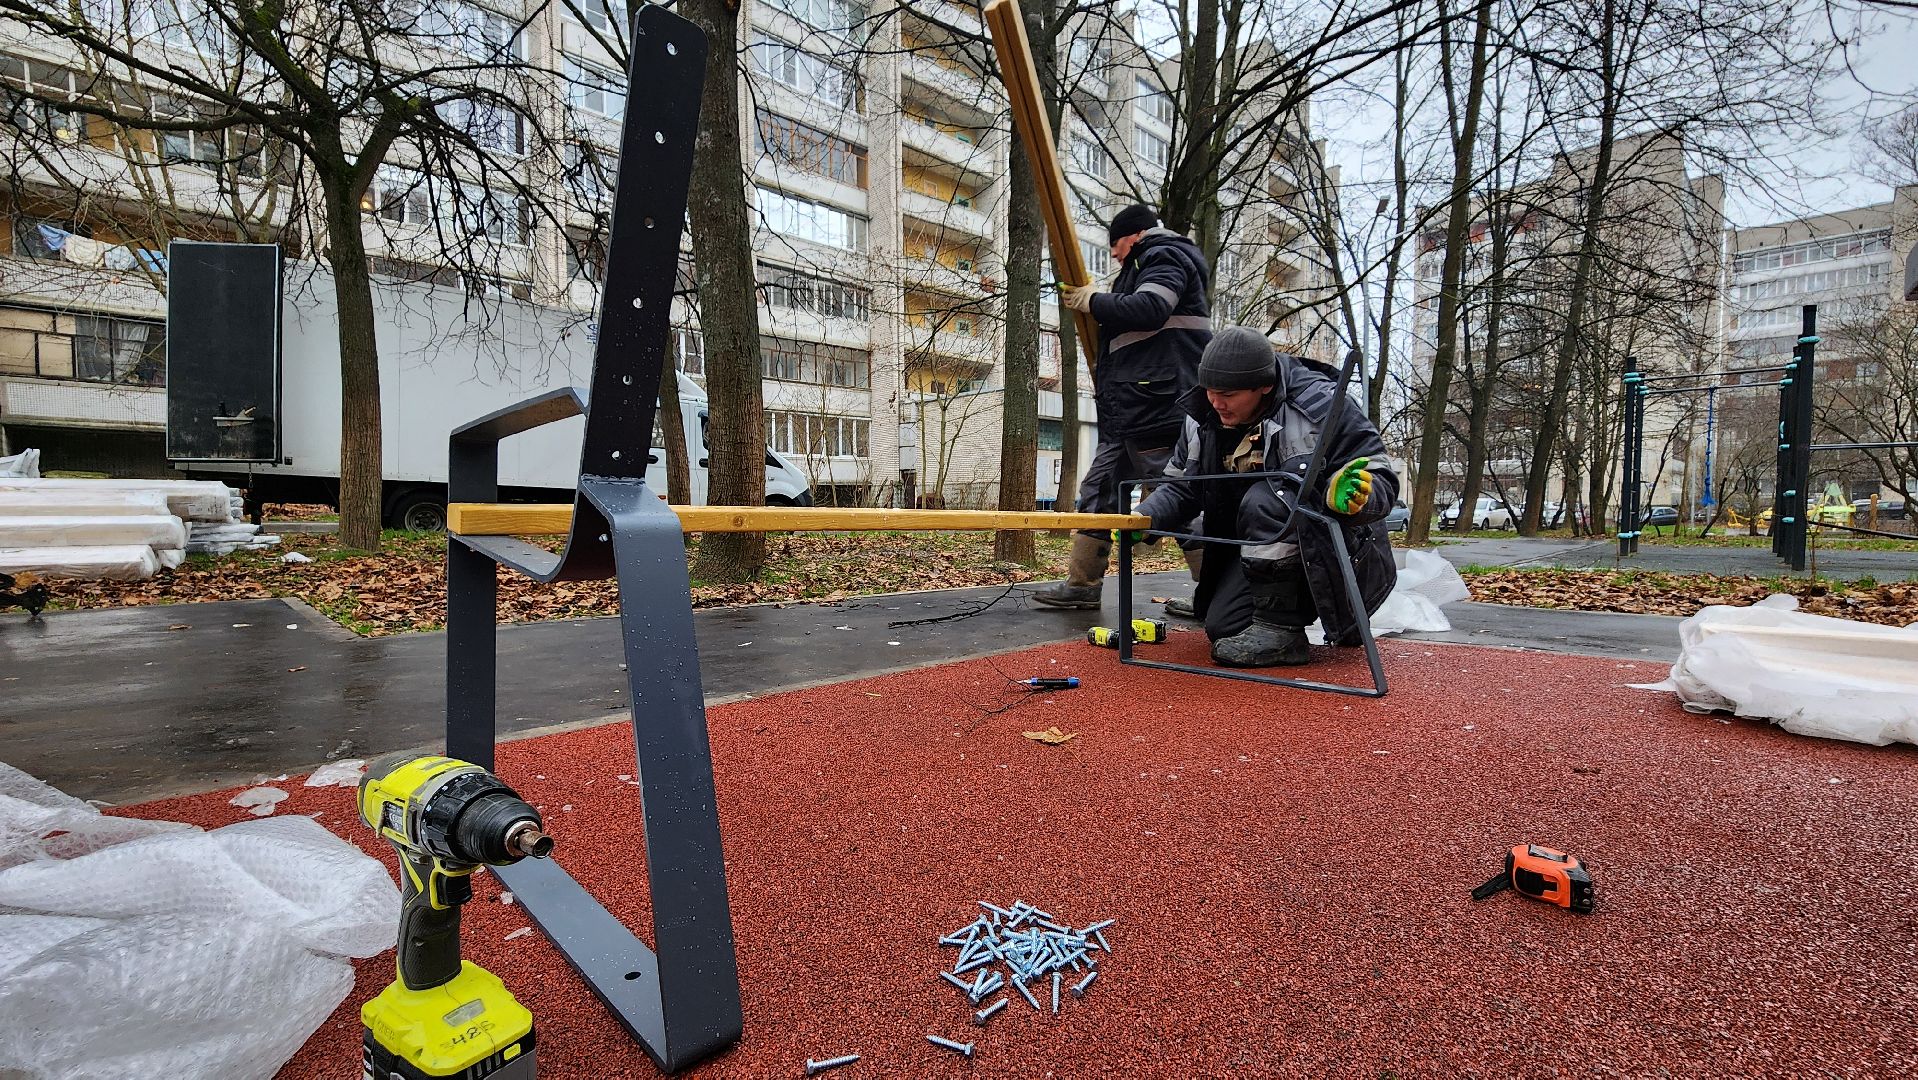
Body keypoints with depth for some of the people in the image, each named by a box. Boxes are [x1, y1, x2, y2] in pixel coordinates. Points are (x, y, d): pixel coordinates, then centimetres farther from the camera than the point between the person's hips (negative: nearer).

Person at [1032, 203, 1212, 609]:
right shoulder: (1144, 266, 28)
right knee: (1098, 492, 9)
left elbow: (1149, 310, -22)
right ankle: (1082, 584, 14)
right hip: (1128, 412, 11)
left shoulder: (1165, 256, -2)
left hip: (1157, 406, -11)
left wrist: (1094, 302, -10)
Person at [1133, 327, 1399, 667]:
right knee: (1222, 627, -7)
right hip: (1261, 552, 6)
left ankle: (1280, 629, -22)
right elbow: (1180, 486, 4)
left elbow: (1381, 478, -20)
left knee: (1264, 500, -33)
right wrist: (1144, 518, -16)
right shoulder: (1202, 419, -3)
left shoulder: (1319, 403, -21)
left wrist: (1356, 496, -44)